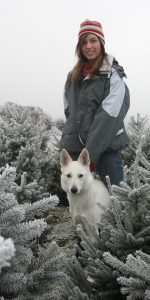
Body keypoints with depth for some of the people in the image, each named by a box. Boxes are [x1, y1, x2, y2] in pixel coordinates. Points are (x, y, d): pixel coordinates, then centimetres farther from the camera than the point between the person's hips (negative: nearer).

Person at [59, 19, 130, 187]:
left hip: (105, 148, -5)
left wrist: (91, 153, -17)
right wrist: (70, 138, 7)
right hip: (75, 148, 5)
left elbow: (109, 116, -12)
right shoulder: (73, 76, 16)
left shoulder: (112, 74, -3)